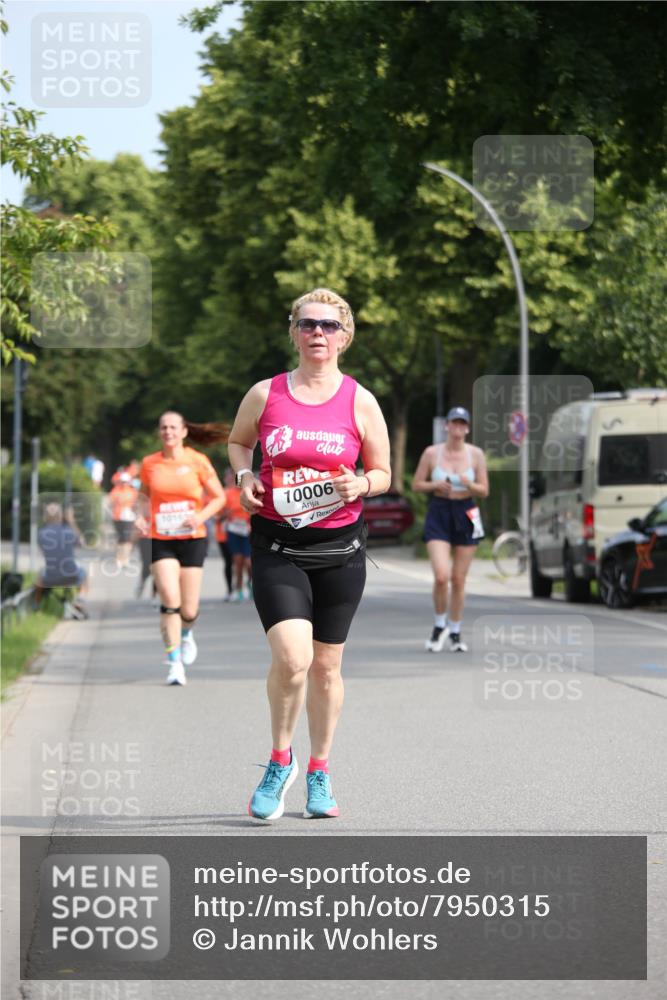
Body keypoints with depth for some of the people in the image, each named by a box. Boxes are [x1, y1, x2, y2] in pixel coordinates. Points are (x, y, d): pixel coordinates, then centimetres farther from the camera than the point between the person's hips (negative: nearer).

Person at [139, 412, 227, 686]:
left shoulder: (197, 461, -2)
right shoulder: (149, 464, 3)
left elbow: (219, 497, 4)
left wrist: (201, 516, -14)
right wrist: (141, 518, 0)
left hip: (192, 538, 0)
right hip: (160, 540, 0)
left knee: (188, 609, 2)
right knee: (170, 601, -16)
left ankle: (186, 634, 39)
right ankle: (174, 664, -9)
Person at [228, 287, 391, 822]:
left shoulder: (360, 402, 0)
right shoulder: (265, 394, 1)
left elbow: (383, 473, 8)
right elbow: (237, 440, 19)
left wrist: (360, 485, -14)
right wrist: (244, 475, -1)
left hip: (340, 546, 1)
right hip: (277, 547, -1)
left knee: (327, 665, 9)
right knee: (292, 659, -18)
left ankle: (319, 773, 26)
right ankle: (281, 761, 5)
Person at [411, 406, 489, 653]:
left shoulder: (476, 454, 2)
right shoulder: (432, 453, 0)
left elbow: (484, 491, 3)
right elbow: (416, 484, 5)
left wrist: (469, 485, -18)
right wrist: (436, 485, -14)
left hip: (465, 515, 1)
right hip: (438, 514, -1)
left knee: (459, 579, 4)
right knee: (441, 576, -15)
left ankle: (455, 633, 17)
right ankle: (440, 626, 7)